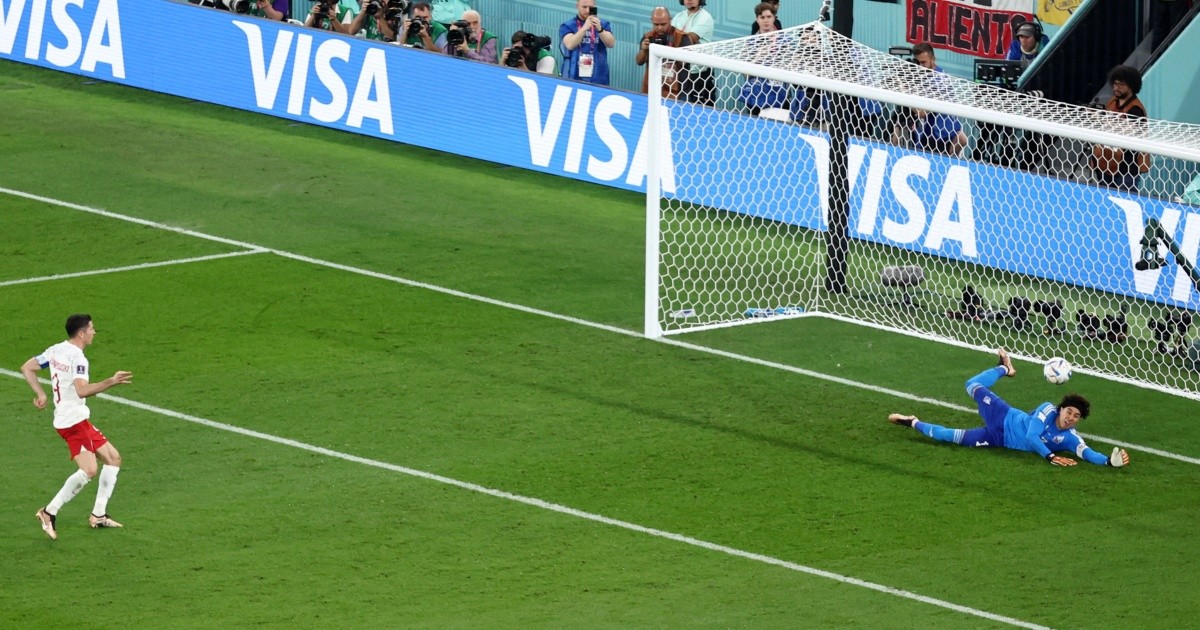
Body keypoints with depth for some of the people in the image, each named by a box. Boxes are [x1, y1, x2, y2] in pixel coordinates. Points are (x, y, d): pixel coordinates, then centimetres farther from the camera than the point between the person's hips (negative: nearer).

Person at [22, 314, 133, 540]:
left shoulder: (55, 350, 11)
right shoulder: (77, 357, -17)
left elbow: (27, 368, 17)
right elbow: (81, 390, -30)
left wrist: (40, 394, 15)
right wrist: (111, 382, -29)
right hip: (74, 420, -10)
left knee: (112, 458, 13)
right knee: (88, 470, -19)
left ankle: (98, 515, 15)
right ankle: (50, 512, -15)